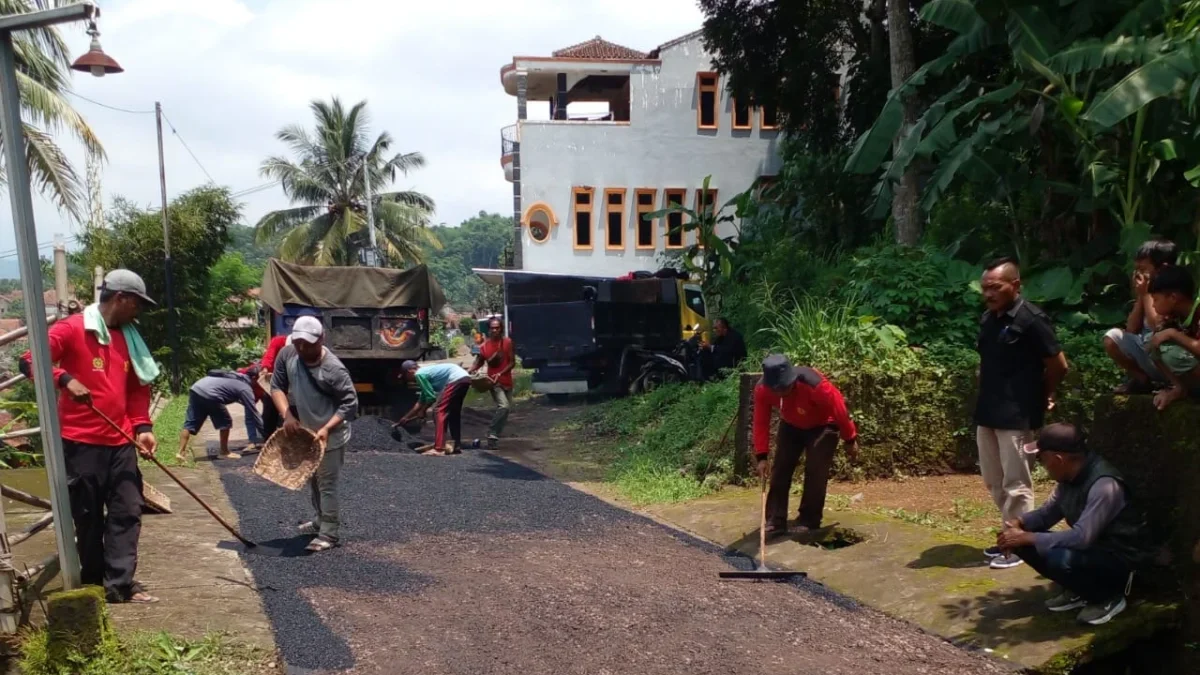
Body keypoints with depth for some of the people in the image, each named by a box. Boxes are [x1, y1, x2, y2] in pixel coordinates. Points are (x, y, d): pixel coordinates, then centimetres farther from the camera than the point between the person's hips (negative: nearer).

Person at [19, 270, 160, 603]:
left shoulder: (129, 337, 13)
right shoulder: (72, 329, -7)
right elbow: (30, 360, -13)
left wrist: (142, 427, 5)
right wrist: (65, 379, -28)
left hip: (121, 442, 6)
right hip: (82, 442, -6)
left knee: (128, 512, 1)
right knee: (89, 517, 5)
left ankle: (120, 584, 3)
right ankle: (94, 583, 18)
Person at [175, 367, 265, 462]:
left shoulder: (236, 377, 28)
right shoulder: (245, 388, 5)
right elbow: (253, 413, 6)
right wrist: (265, 435, 12)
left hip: (195, 389, 8)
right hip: (208, 394, -8)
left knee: (190, 423, 9)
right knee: (225, 422, 6)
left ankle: (181, 452, 2)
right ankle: (224, 452, 13)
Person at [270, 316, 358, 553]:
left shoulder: (333, 369, -27)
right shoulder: (286, 354, -10)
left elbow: (350, 403, -22)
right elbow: (277, 386, -2)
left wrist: (327, 428, -29)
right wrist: (287, 414, -17)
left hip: (329, 435, -7)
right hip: (304, 431, 7)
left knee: (326, 484, -1)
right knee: (314, 480, 22)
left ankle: (329, 533, 9)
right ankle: (322, 520, 40)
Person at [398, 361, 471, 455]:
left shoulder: (419, 374, -1)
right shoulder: (425, 373, 28)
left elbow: (431, 397, -4)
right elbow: (421, 402, 35)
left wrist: (422, 411, 13)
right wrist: (406, 417, 41)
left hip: (456, 379, -10)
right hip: (464, 378, 10)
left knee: (439, 411, -7)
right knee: (453, 413, 20)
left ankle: (439, 449, -11)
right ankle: (457, 446, 25)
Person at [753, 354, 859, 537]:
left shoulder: (815, 385, -41)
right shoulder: (762, 389, -29)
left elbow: (839, 409, -25)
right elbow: (761, 423, -19)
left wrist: (850, 440, -14)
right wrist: (762, 456, -23)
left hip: (822, 426, -4)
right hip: (791, 426, 4)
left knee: (815, 472, -12)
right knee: (780, 470, -3)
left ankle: (809, 522, 1)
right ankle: (775, 522, 1)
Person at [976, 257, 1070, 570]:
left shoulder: (1031, 319, -14)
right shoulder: (988, 319, 9)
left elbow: (1058, 365, -9)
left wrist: (1043, 396, 4)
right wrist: (988, 392, 13)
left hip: (1017, 415, -8)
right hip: (987, 412, 8)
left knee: (1016, 483, 1)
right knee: (994, 481, 16)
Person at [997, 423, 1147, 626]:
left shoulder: (1104, 485, -30)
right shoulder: (1070, 477, -3)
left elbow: (1082, 537, -36)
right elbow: (1048, 513, 9)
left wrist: (1027, 538, -32)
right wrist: (1018, 523, -12)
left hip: (1120, 559, -8)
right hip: (1089, 547, 8)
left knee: (1061, 559, -36)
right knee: (1021, 540, -5)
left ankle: (1108, 596, -6)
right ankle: (1077, 591, 10)